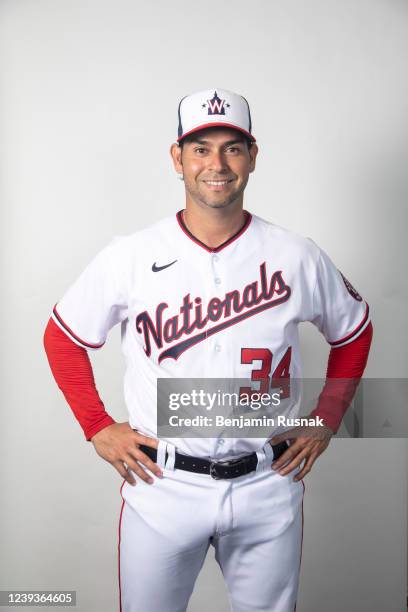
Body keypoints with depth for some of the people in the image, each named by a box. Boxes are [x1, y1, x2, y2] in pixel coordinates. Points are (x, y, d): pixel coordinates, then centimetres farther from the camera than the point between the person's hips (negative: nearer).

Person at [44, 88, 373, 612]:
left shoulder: (298, 258, -4)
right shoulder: (129, 258, -7)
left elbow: (353, 333, 12)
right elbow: (63, 338, 5)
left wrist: (326, 420, 5)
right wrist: (97, 426, -1)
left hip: (267, 486, 1)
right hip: (162, 485, 0)